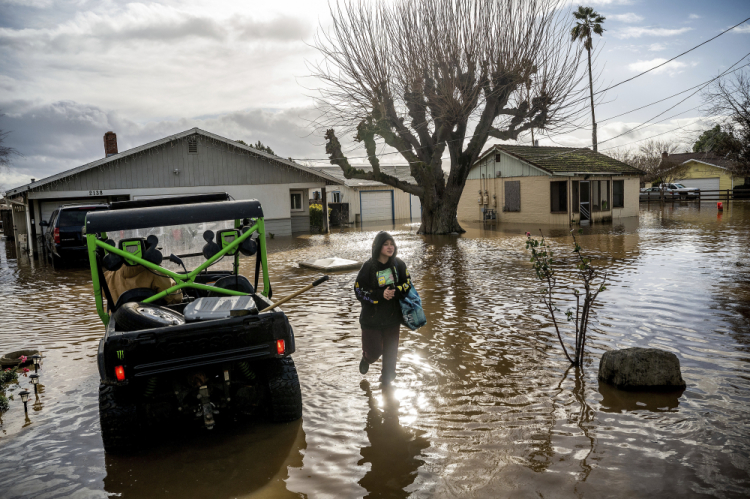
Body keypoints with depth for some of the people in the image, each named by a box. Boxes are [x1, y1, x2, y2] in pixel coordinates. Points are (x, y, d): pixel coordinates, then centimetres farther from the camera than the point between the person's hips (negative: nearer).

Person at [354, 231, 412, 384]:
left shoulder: (398, 264, -3)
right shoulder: (368, 267, -14)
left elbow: (407, 283, 5)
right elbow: (359, 291, -13)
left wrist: (396, 292, -15)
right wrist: (380, 295, -23)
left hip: (393, 316, 3)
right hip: (372, 317, -3)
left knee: (390, 349, 11)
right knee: (374, 351, -1)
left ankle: (387, 376, 35)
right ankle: (366, 359, 37)